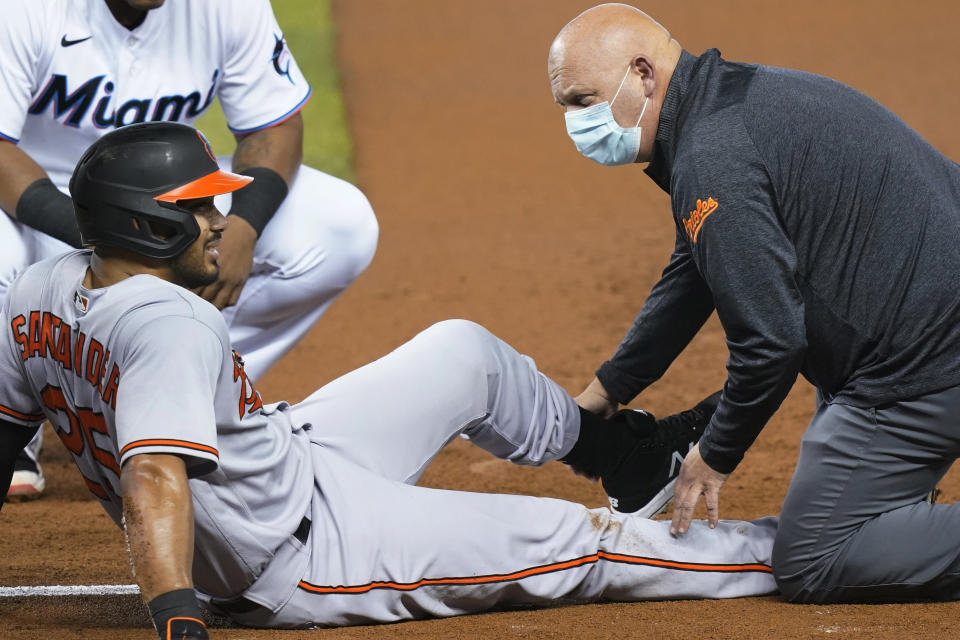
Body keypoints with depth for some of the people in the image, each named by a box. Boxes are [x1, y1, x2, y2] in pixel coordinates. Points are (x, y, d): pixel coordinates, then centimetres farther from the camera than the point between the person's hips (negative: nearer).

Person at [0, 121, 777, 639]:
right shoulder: (171, 327, -33)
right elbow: (153, 481, -43)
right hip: (312, 553, -10)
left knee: (465, 353, 22)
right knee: (584, 538, 3)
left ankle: (624, 449, 47)